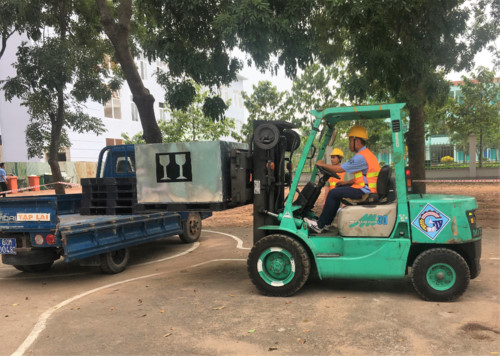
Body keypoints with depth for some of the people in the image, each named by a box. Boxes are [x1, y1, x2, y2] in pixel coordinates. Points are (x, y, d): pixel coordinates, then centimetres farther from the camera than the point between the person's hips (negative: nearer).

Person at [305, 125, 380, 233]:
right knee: (338, 190, 16)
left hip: (364, 191, -11)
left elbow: (339, 169, -17)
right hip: (366, 188, 11)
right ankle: (327, 222, 15)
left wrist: (322, 164, -3)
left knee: (333, 193, -12)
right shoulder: (366, 153, 16)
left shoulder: (361, 157, -19)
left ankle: (320, 225, -3)